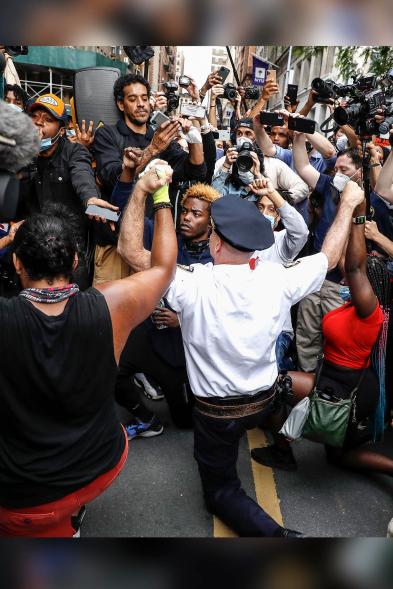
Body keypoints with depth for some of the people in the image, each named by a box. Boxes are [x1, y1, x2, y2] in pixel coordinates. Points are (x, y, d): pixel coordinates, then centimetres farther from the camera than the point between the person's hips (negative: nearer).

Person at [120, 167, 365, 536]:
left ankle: (275, 536, -1)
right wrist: (348, 203, 12)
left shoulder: (192, 284, -31)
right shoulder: (279, 279, -19)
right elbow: (329, 257, 0)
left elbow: (131, 249, -22)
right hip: (265, 401, 4)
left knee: (220, 492, 17)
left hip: (216, 412, -4)